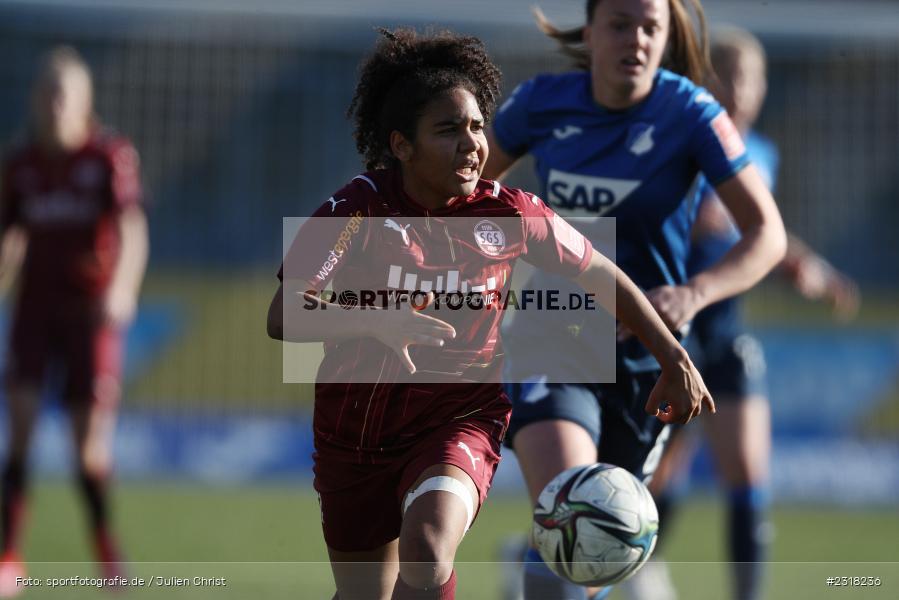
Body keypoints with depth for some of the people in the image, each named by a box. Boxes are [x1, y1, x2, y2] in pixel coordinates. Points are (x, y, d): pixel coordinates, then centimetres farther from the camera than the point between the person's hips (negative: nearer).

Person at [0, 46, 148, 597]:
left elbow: (133, 226, -19)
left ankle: (106, 544, 26)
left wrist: (123, 287, -35)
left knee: (91, 440, 0)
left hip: (93, 308, -3)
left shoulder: (112, 155, -6)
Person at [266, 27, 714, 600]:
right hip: (355, 433, 1)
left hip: (459, 419, -1)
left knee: (428, 548, -32)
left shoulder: (510, 213, -8)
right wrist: (379, 322, -40)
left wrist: (675, 359, 8)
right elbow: (283, 317, -23)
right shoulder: (360, 208, -15)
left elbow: (601, 275, 8)